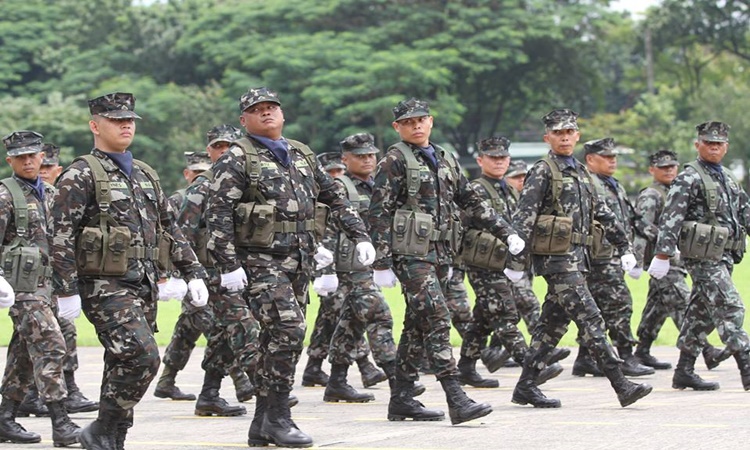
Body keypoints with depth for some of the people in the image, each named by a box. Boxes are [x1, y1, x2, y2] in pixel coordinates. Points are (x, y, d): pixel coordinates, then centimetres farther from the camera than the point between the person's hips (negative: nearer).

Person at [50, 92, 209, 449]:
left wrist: (193, 273, 13)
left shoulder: (145, 175, 18)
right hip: (105, 286, -7)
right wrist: (66, 290, -17)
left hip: (144, 286, 7)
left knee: (123, 368, 8)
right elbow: (61, 236, -11)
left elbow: (169, 229, 22)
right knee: (142, 357, -20)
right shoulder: (81, 175, -5)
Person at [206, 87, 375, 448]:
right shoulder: (237, 159, -5)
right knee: (288, 328, -19)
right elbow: (218, 213, -11)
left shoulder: (302, 155, 15)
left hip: (298, 261, 7)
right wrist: (228, 265, -19)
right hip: (259, 261, -7)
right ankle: (278, 417, -12)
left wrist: (360, 236, 10)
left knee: (278, 337, 8)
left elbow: (336, 198, 21)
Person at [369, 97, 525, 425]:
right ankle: (457, 401, -21)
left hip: (439, 252, 7)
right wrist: (382, 262, -14)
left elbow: (471, 201, 21)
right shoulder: (394, 161, -5)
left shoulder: (444, 159, 16)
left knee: (417, 326, 9)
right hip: (411, 253, -7)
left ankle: (401, 400, 15)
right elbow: (379, 213, -9)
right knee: (437, 320, -15)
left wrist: (505, 232, 16)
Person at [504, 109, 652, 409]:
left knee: (553, 323, 9)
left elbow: (602, 213, 24)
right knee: (590, 320, -11)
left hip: (577, 257, 8)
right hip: (556, 259, -8)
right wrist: (516, 261, -18)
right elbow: (523, 218, -12)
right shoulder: (543, 172, -7)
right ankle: (621, 386, -13)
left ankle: (526, 387, 14)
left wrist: (624, 248, 20)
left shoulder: (580, 172, 18)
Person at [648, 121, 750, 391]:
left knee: (702, 314, 11)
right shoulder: (689, 179, -7)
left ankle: (684, 371, 16)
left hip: (724, 256, 8)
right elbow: (670, 218, -14)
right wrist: (662, 255, -20)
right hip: (703, 256, -8)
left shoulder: (728, 179, 18)